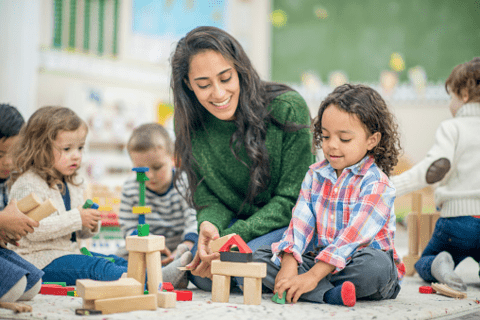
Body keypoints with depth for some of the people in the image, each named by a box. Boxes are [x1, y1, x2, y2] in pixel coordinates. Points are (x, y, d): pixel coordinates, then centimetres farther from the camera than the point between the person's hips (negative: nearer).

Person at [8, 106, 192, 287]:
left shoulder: (73, 184, 15)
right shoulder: (28, 185, -13)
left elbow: (80, 233, 22)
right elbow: (32, 230, -27)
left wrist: (90, 226, -4)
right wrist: (76, 219, -23)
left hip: (70, 252, 10)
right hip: (41, 260, -9)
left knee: (115, 261, -8)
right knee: (96, 267, -27)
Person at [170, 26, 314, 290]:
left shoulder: (288, 109, -17)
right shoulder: (190, 127, -4)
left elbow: (292, 199, -14)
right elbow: (209, 199, 0)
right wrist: (209, 226, -26)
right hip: (238, 224, 3)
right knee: (204, 275, -27)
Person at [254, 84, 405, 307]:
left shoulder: (376, 184, -12)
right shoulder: (315, 175, 9)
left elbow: (352, 236, -22)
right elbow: (300, 223, -1)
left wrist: (312, 276, -30)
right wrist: (289, 266, -19)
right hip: (322, 259, 6)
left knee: (375, 264, -40)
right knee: (259, 257, -11)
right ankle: (330, 294, -28)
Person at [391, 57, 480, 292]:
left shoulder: (452, 127, -3)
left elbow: (436, 168, -18)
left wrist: (393, 186, -19)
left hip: (459, 218, -3)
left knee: (423, 263, 20)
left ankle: (439, 264, -16)